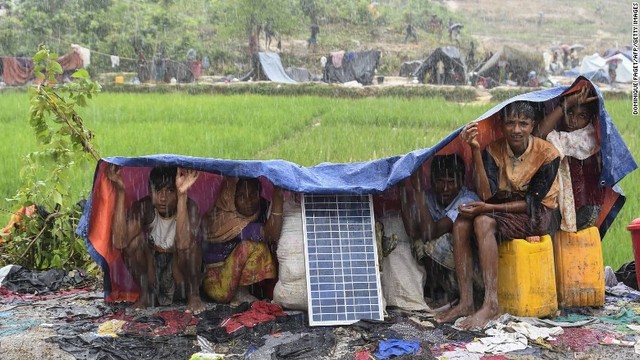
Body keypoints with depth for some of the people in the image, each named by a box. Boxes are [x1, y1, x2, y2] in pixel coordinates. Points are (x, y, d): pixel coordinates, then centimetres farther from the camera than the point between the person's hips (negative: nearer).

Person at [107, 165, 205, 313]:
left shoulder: (189, 207, -23)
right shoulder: (143, 207, -17)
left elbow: (184, 245, -44)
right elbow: (119, 242, -34)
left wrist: (182, 196, -50)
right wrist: (120, 192, -37)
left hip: (180, 269, -3)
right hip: (150, 269, 3)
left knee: (189, 242, -32)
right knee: (135, 236, -23)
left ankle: (193, 295, -11)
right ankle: (145, 294, -7)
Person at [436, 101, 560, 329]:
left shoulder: (547, 154, -14)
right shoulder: (493, 150, -5)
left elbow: (533, 202, -15)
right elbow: (486, 194, -17)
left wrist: (488, 208, -25)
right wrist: (475, 150, -25)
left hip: (536, 215, -5)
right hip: (501, 210, 5)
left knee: (484, 222, -32)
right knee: (461, 222, -24)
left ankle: (491, 304, -33)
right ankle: (466, 302, -24)